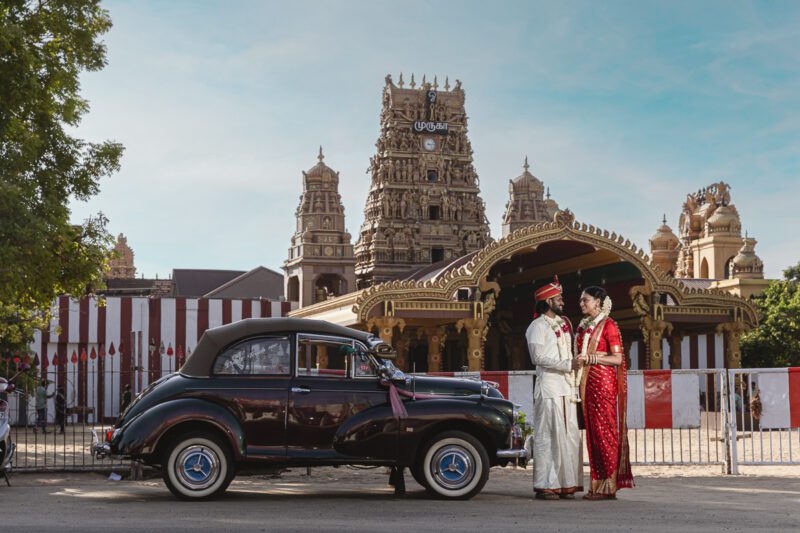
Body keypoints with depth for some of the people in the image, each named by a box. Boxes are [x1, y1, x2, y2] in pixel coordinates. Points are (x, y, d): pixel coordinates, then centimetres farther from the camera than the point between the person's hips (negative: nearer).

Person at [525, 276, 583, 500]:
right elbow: (539, 357, -14)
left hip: (567, 387, 8)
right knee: (548, 435, -8)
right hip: (549, 386, -8)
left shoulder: (564, 324, 20)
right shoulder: (538, 326, -4)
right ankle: (545, 485, -6)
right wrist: (567, 364, -17)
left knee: (569, 435, 5)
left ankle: (566, 484, 9)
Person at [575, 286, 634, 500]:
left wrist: (591, 358, -19)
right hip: (587, 383, 7)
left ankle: (609, 486, -6)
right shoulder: (583, 326, 18)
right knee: (592, 431, 5)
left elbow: (618, 358, -11)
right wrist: (578, 359, 1)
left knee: (605, 431, -7)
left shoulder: (608, 325, -5)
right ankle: (597, 484, 8)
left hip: (603, 381, -7)